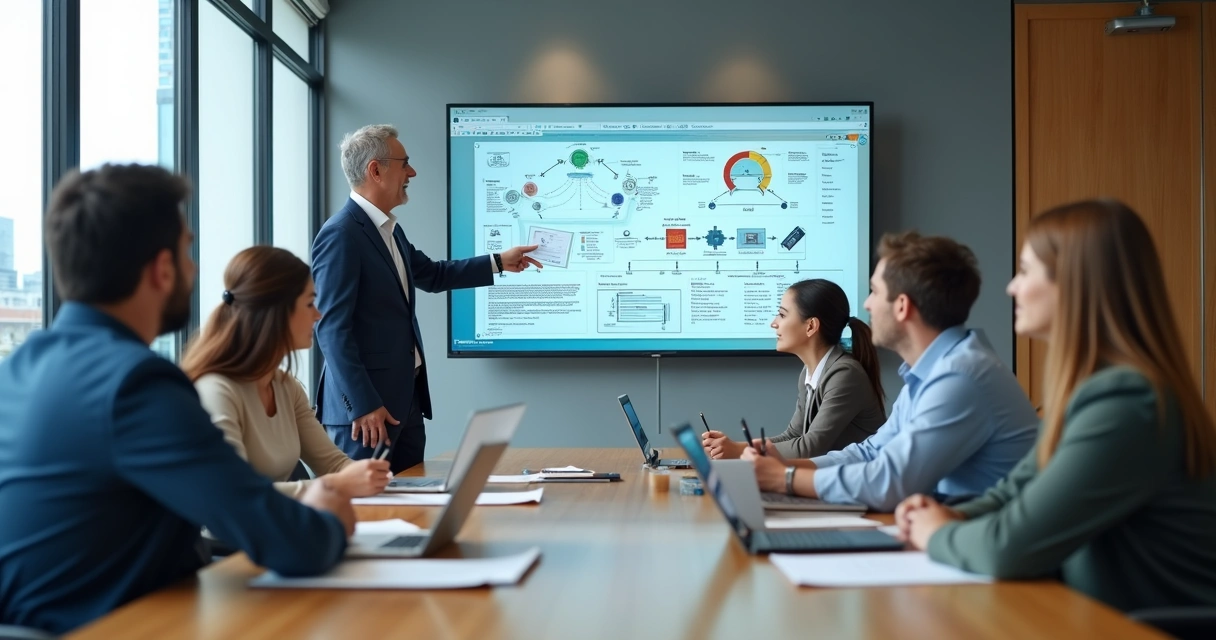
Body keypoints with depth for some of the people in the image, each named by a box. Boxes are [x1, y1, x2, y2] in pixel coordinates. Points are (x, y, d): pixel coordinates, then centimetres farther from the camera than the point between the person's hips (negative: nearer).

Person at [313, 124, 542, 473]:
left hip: (406, 396, 10)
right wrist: (364, 405, -23)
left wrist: (499, 262, 28)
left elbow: (432, 274, 30)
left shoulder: (389, 230, 14)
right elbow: (332, 328, -20)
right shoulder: (341, 235, -17)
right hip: (365, 402, -10)